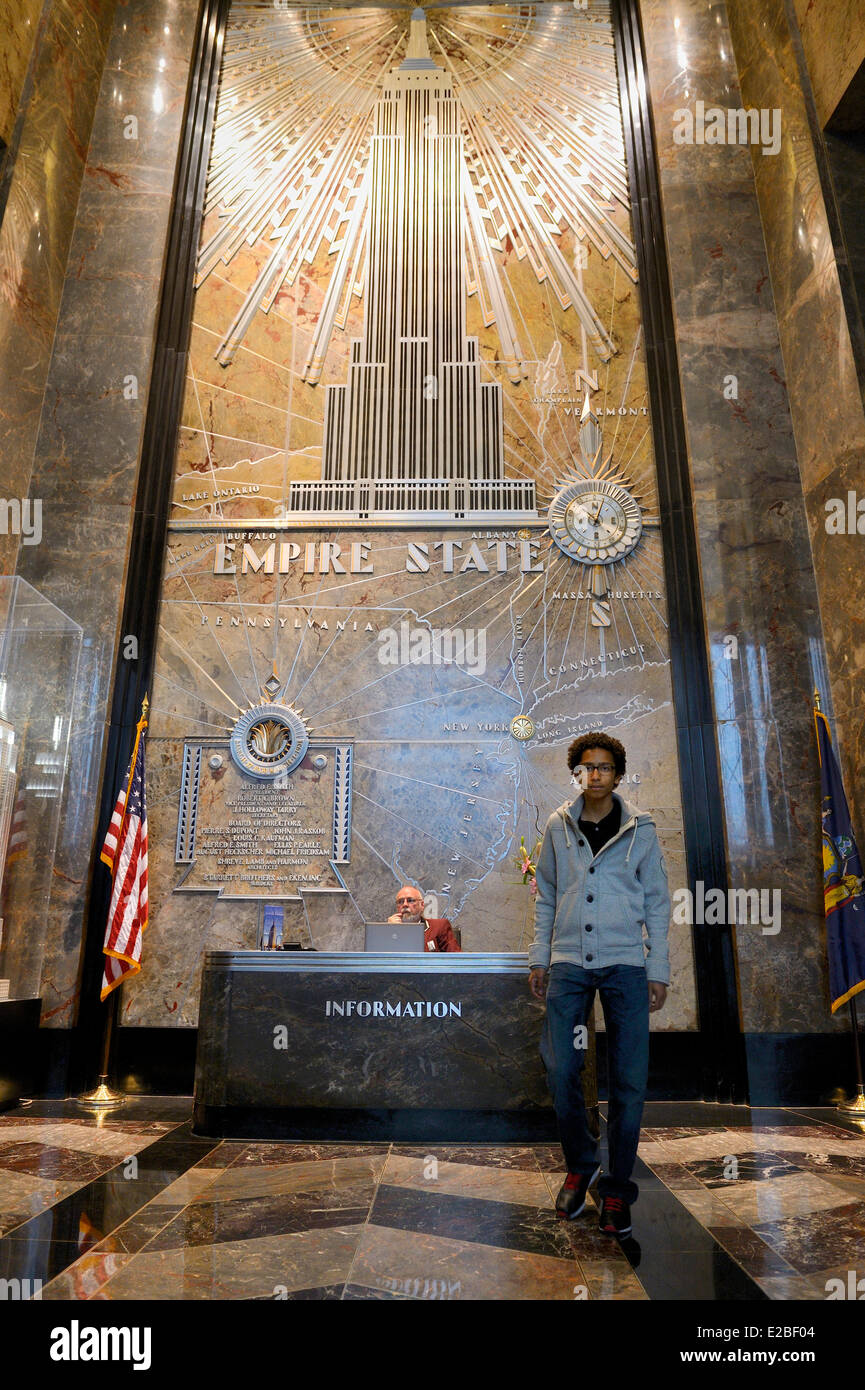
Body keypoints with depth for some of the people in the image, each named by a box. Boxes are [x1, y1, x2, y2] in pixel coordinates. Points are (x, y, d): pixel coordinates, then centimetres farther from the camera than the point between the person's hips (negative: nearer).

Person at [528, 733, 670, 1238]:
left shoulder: (640, 829, 1)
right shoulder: (559, 826, 5)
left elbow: (657, 903, 5)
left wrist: (658, 970, 1)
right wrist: (540, 959, 9)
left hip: (625, 964, -1)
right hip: (568, 963, 1)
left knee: (629, 1079, 2)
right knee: (561, 1070, 0)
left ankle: (618, 1187, 20)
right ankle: (580, 1164, 25)